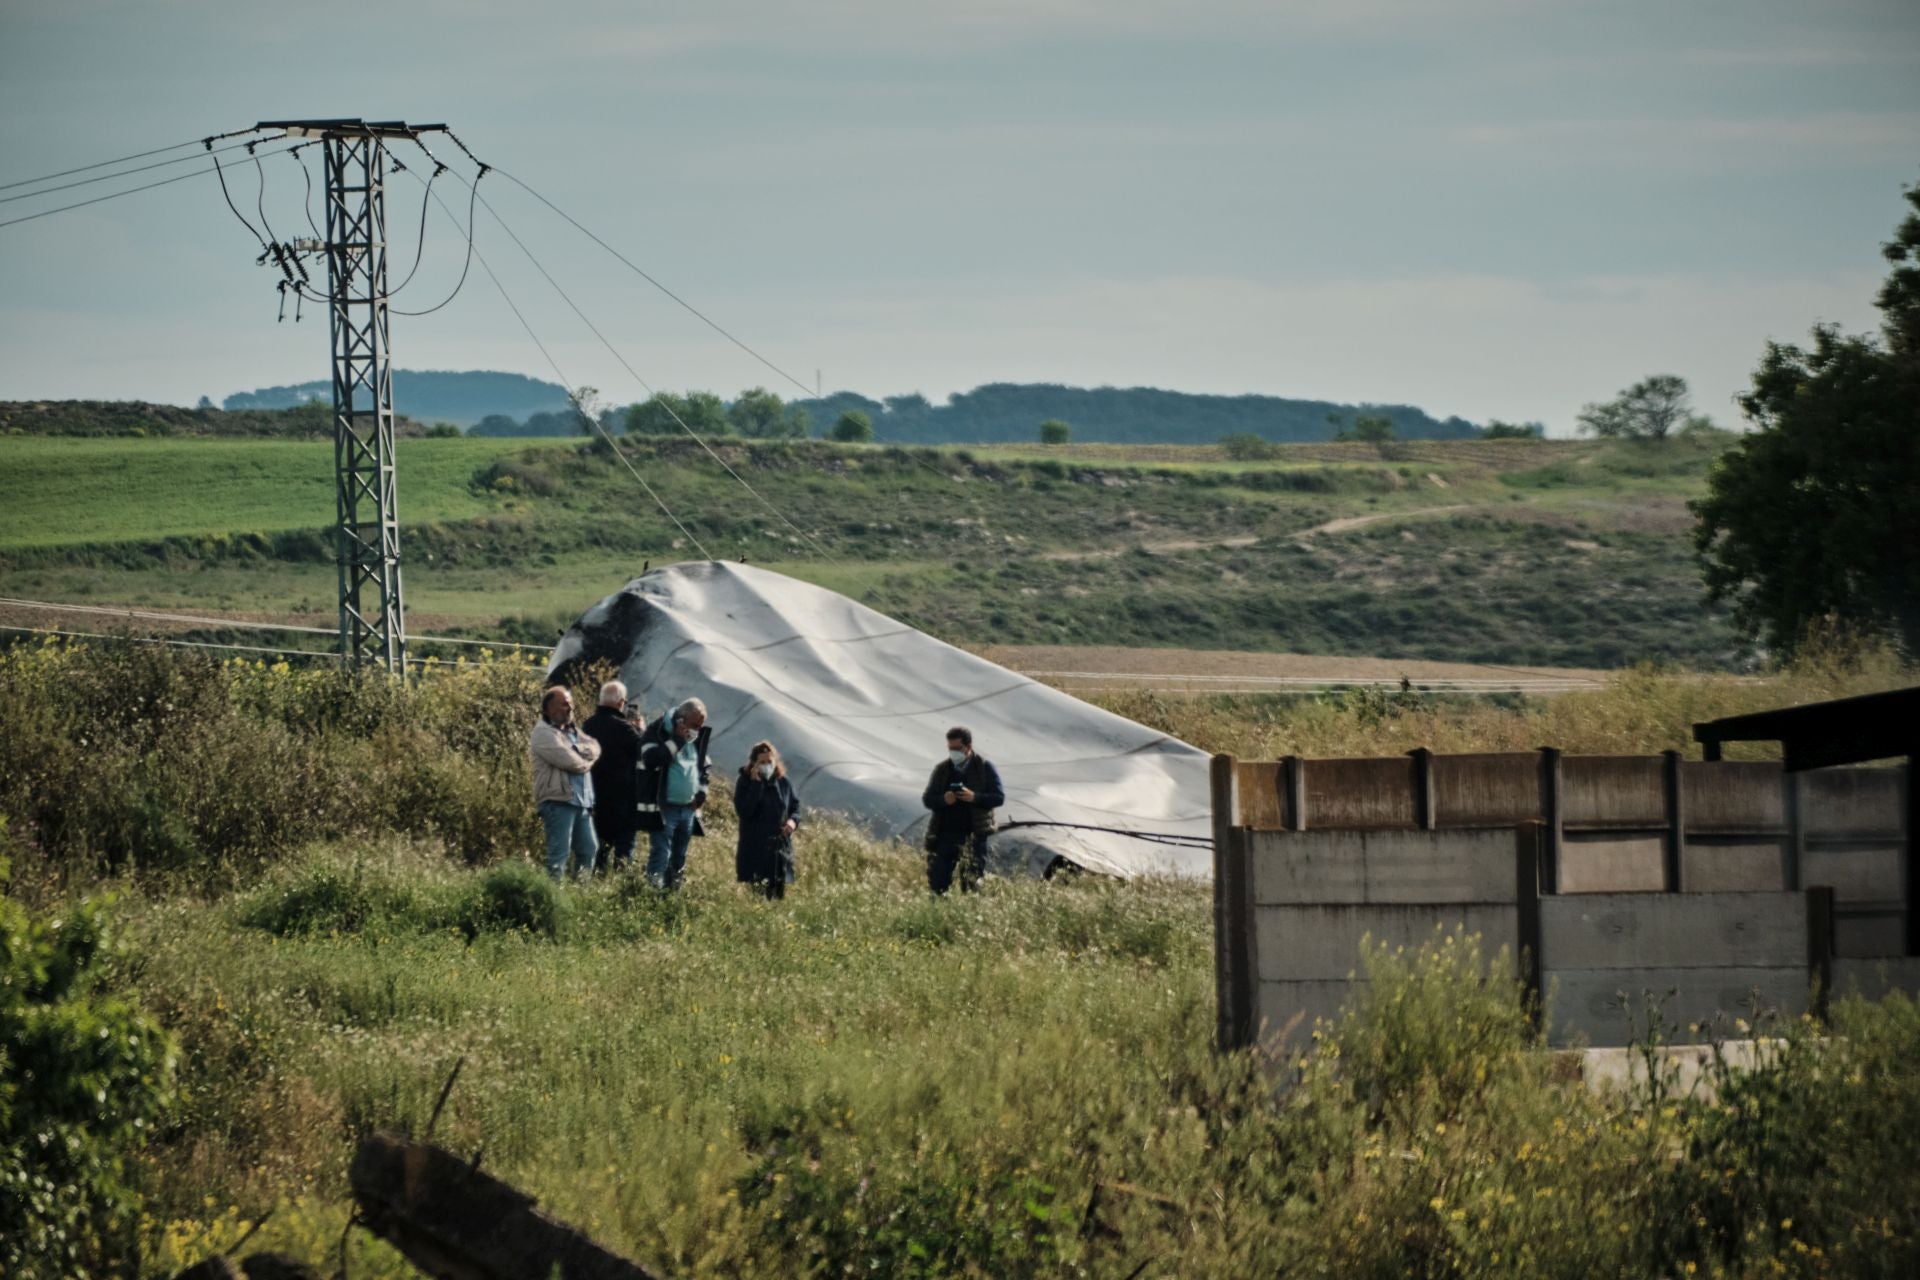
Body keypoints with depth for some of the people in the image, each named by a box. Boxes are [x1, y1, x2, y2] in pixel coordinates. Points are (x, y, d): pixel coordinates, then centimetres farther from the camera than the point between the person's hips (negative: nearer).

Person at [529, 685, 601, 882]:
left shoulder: (572, 731, 21)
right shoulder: (544, 733, -7)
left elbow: (594, 749, 7)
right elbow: (567, 760, -16)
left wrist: (577, 750, -12)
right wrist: (586, 762, 3)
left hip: (582, 801, 9)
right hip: (558, 801, -9)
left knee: (589, 850, 11)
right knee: (559, 852, -11)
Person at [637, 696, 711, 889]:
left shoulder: (697, 738, 14)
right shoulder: (657, 733, -8)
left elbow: (703, 768, 27)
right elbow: (651, 760, -25)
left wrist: (701, 793, 11)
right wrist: (677, 740, -21)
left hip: (688, 808, 7)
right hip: (664, 807, -7)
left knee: (679, 859, 11)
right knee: (660, 856, -14)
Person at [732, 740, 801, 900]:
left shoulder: (783, 783, 8)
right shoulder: (745, 782, -3)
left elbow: (795, 807, 18)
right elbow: (744, 811, -16)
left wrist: (793, 821, -5)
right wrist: (756, 784, -19)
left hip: (780, 848, 4)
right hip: (754, 849, -4)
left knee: (779, 893, 6)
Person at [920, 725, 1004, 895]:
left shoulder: (985, 768, 2)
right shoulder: (942, 769, 10)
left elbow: (999, 797, -3)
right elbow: (927, 798, 9)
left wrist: (975, 797, -20)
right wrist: (943, 799, -14)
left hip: (972, 834, -3)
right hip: (944, 834, 3)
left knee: (971, 882, -5)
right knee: (937, 881, 0)